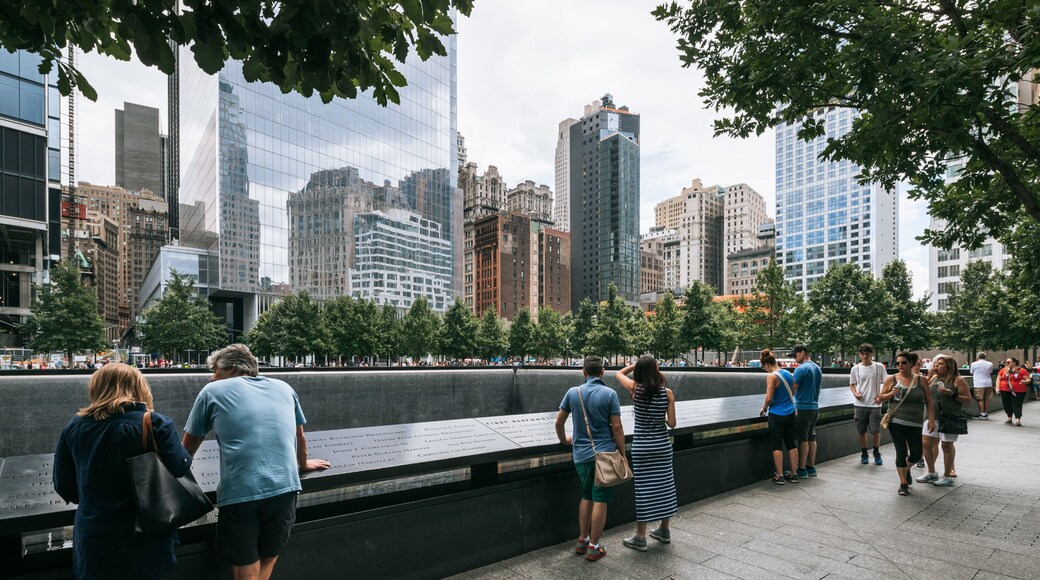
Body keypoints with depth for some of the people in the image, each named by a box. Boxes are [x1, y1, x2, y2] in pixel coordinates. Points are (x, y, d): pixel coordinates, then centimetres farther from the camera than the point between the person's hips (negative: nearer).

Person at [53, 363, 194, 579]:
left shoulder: (74, 428, -1)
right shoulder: (156, 424, -15)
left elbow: (63, 485, 7)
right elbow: (180, 472, -19)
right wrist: (186, 459, 2)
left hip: (94, 540, 3)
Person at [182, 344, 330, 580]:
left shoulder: (212, 391, 11)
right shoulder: (284, 388, 18)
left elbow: (189, 446, 21)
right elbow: (300, 437, 30)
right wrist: (303, 464, 47)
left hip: (239, 491, -2)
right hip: (284, 486, 3)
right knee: (267, 559, 21)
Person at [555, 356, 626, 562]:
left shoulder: (573, 392, 0)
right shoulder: (609, 394, -9)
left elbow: (559, 422, 6)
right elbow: (617, 427, -10)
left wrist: (564, 440, 23)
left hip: (581, 454, 4)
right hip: (604, 453, -3)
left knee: (586, 497, 20)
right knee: (600, 500, 5)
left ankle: (582, 541, 26)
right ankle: (593, 547, 12)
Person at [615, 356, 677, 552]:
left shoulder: (635, 388, -10)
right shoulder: (667, 393, -8)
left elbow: (618, 373, 10)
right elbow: (671, 424, -6)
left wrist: (636, 364, 7)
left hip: (641, 446, -2)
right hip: (662, 444, 2)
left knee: (643, 489, 4)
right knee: (664, 486, 15)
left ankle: (640, 538, 12)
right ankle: (664, 531, 31)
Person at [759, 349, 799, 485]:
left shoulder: (771, 376, -16)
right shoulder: (789, 374, 6)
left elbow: (769, 398, -18)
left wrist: (764, 408, 0)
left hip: (777, 415, -7)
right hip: (790, 413, 7)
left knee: (777, 445, 2)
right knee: (791, 443, 13)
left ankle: (779, 476, 5)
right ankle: (793, 474, 20)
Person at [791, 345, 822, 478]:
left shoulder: (801, 369, -15)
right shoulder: (818, 368, 12)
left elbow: (792, 390, -15)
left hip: (803, 408, -8)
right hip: (815, 407, 8)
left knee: (803, 439, -3)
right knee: (812, 438, 13)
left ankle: (802, 470, 2)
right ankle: (811, 468, 19)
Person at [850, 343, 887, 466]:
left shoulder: (879, 367, -2)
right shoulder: (855, 369, 2)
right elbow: (852, 384, 12)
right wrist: (855, 393, -7)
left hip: (875, 405, -1)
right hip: (860, 404, 1)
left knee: (875, 430, -2)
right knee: (862, 431, 7)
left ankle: (876, 453, 20)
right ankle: (864, 454, 22)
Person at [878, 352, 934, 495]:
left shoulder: (920, 380, 2)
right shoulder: (891, 379, 0)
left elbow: (929, 402, 5)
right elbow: (881, 397, 6)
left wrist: (931, 420, -1)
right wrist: (891, 394, -14)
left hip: (915, 424, 2)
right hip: (896, 423, -1)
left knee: (916, 454, 7)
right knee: (901, 453, -1)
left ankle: (907, 469, 40)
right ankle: (903, 483, 12)